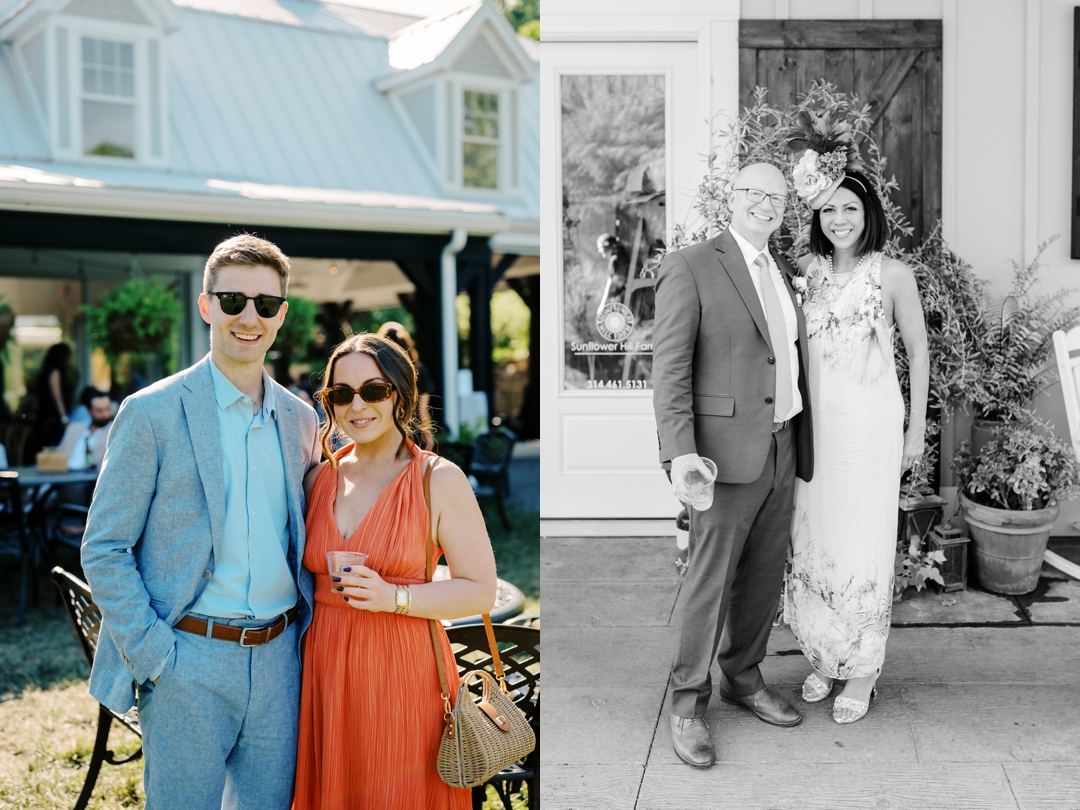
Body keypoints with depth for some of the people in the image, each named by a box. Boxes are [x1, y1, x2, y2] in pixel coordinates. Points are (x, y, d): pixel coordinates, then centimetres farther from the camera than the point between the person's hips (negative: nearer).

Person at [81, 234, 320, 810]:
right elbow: (103, 548, -6)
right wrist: (153, 653, -12)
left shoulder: (299, 418, 8)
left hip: (278, 659, 5)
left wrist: (304, 631, 7)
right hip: (187, 663, -4)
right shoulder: (152, 412, -7)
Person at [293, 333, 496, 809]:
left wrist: (394, 597, -20)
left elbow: (481, 592, -8)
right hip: (325, 669, 4)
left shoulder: (441, 480, -7)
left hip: (402, 670, -4)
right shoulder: (318, 479, 6)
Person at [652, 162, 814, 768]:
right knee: (711, 579, 0)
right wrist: (680, 452, -22)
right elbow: (670, 367, -13)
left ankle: (744, 678, 32)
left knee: (765, 575, 14)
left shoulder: (783, 270, 16)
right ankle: (689, 703, 15)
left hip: (782, 448, 7)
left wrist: (800, 443, 15)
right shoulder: (690, 268, -8)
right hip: (726, 451, -7)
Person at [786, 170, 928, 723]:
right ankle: (821, 658, 25)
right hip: (812, 422, 3)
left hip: (870, 423, -3)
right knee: (810, 542, 8)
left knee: (863, 544, 1)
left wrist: (916, 428, 3)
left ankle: (862, 670, 17)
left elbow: (918, 351, 4)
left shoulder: (892, 275, -4)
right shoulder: (803, 270, 5)